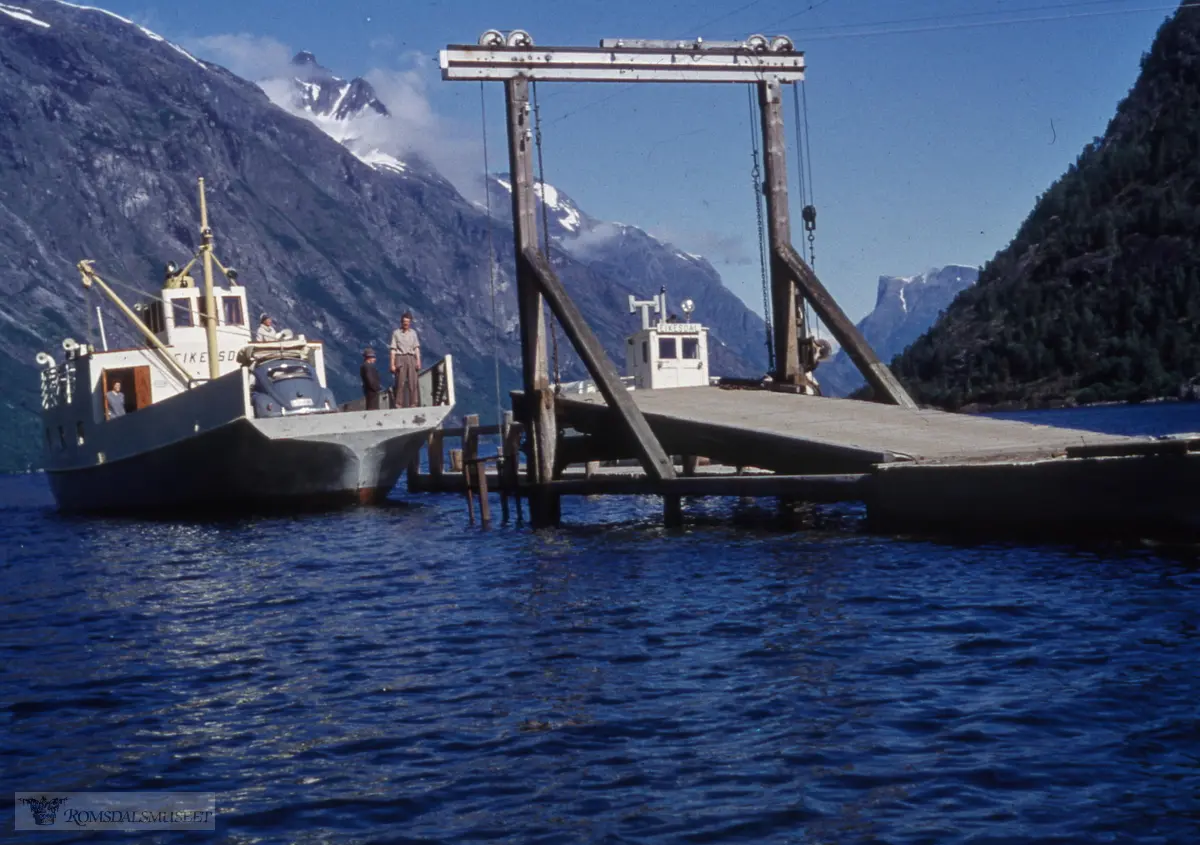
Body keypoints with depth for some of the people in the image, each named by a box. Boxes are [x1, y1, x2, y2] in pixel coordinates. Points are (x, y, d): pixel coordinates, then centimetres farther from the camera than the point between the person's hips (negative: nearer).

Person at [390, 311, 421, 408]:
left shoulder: (413, 332, 14)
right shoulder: (396, 333, 5)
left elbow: (416, 348, 11)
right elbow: (393, 349, 3)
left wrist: (418, 361, 1)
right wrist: (392, 364, -4)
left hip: (411, 358, 3)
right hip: (400, 359, -3)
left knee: (413, 382, -4)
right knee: (400, 383, -6)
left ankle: (414, 404, -4)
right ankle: (399, 405, -5)